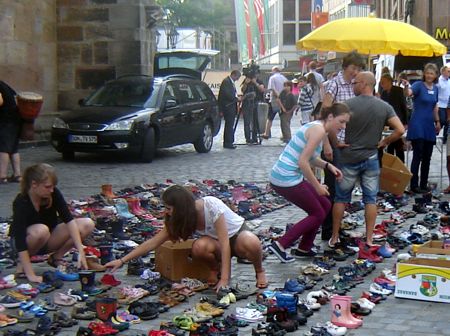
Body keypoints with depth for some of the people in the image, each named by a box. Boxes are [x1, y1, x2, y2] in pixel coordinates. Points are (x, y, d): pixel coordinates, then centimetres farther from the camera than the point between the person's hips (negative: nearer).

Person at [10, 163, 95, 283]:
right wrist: (30, 275, -41)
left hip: (49, 240, 5)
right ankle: (22, 262, -12)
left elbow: (68, 220, -23)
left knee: (87, 225, -17)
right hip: (28, 242, -4)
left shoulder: (54, 194, -18)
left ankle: (56, 257, -1)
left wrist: (80, 250, -34)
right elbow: (20, 241, -35)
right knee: (41, 231, -40)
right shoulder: (21, 203, -30)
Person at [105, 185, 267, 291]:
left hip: (237, 234, -4)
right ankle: (215, 269, -2)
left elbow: (225, 243, -34)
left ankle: (260, 271, -8)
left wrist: (224, 279, -39)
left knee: (251, 244, -40)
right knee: (199, 246, -33)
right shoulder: (177, 219, -13)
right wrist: (122, 261, -15)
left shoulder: (211, 206, -31)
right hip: (216, 242, 4)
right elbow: (153, 242, -10)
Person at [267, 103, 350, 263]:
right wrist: (317, 186, -12)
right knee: (318, 214, 5)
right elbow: (303, 162, -22)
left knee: (325, 206, 18)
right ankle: (280, 245, 3)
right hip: (287, 180, -10)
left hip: (283, 176, 10)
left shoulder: (315, 126, 13)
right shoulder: (319, 130, -18)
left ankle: (304, 249, 25)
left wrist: (328, 165, 8)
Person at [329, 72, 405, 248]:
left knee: (341, 198, 10)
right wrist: (384, 142, 4)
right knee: (370, 199, 9)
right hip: (371, 158, 2)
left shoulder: (348, 104, -12)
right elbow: (400, 130, -8)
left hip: (349, 158, -2)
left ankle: (334, 237, 16)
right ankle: (369, 239, 9)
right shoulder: (385, 107, -3)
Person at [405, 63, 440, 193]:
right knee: (418, 156, -8)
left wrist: (437, 121, 19)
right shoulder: (419, 85, -8)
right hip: (418, 125, -6)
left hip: (429, 126, 6)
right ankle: (414, 185, -3)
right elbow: (409, 92, -29)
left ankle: (424, 184, 19)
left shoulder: (435, 88, 11)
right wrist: (406, 87, -49)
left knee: (427, 157, 10)